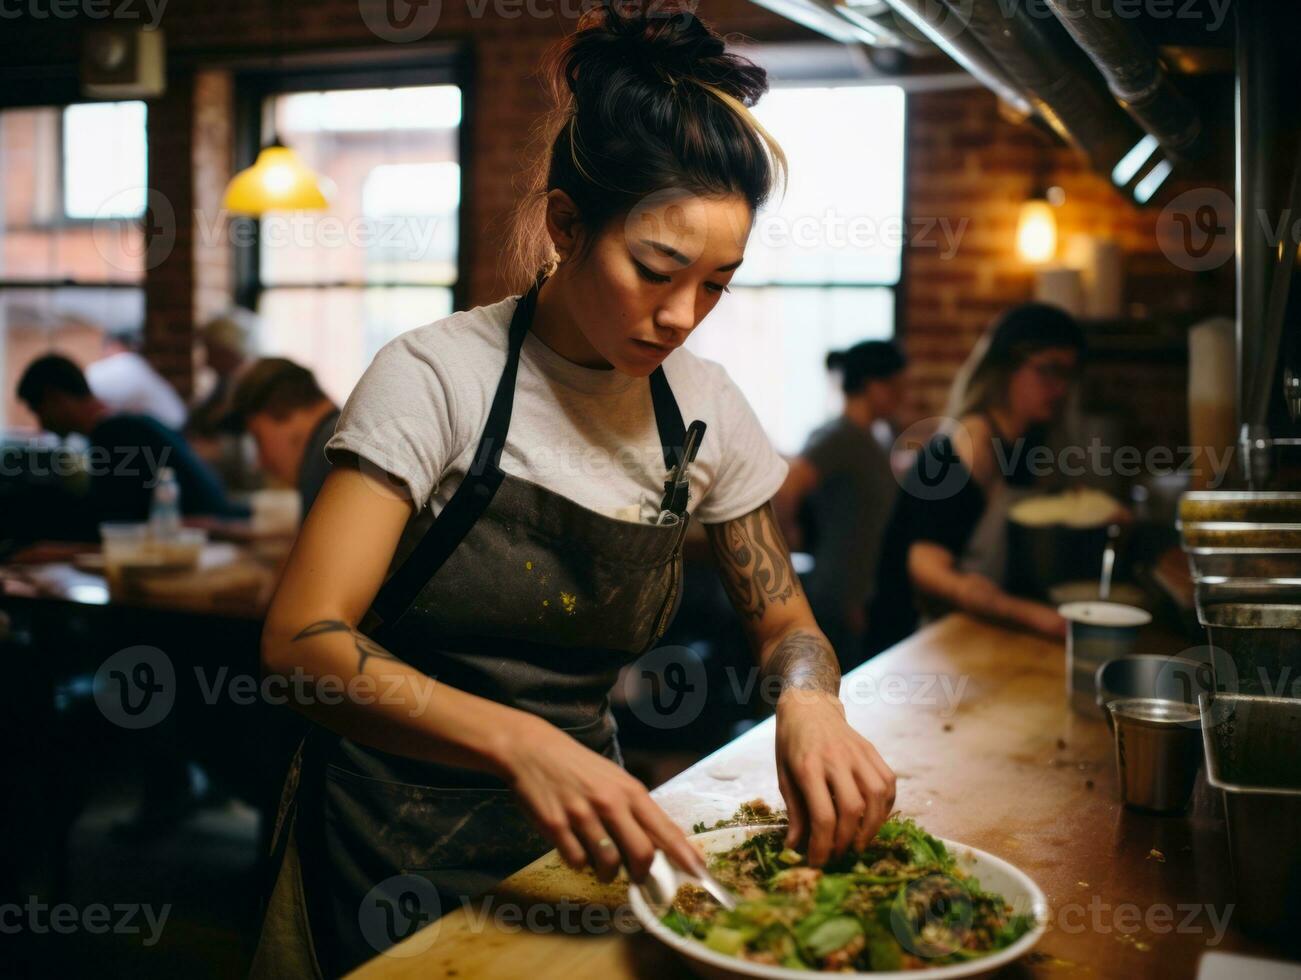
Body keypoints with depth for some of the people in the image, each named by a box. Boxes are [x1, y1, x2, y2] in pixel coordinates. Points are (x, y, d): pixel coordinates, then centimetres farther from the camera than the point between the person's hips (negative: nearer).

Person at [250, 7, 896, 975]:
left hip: (577, 825, 4)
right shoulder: (437, 376, -19)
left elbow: (783, 618, 4)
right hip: (402, 825, -4)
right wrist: (516, 743, -41)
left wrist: (808, 702, -20)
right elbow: (302, 640, -26)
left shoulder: (706, 409, -5)